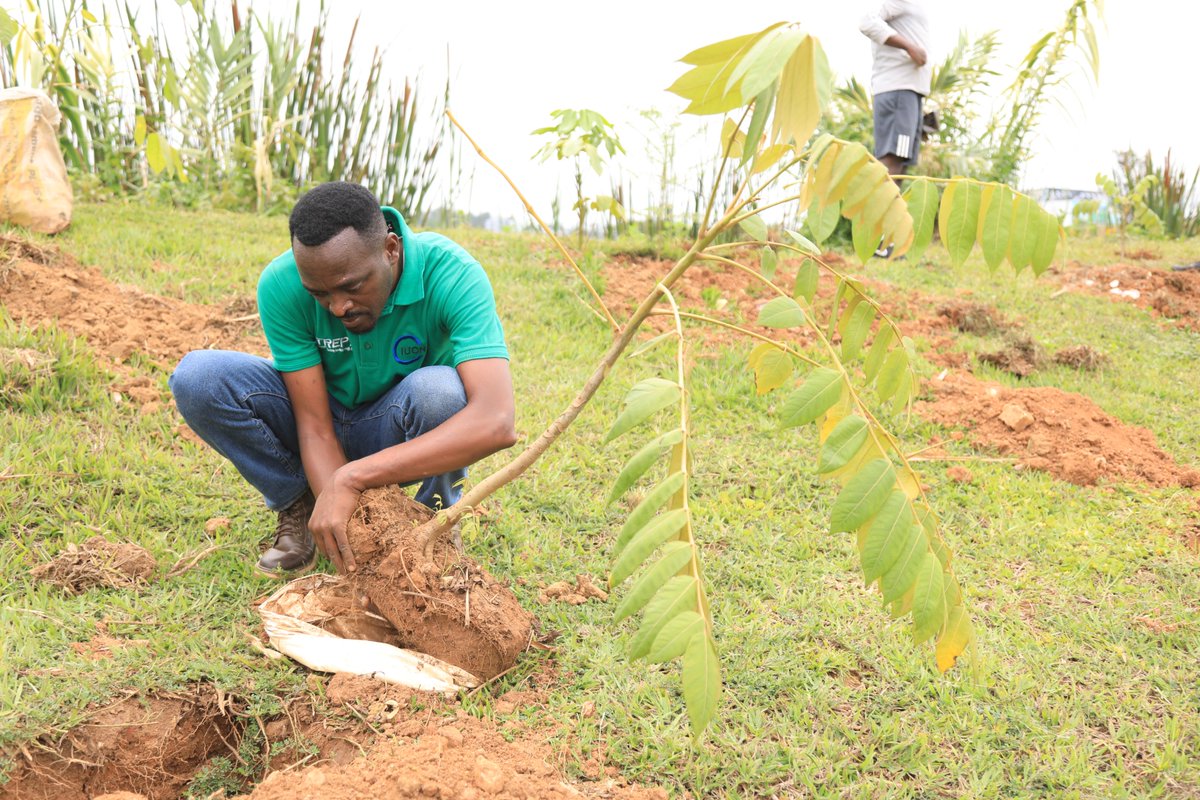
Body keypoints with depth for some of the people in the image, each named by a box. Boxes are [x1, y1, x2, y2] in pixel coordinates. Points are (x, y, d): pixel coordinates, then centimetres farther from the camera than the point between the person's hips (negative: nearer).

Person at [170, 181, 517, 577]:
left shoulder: (450, 274, -31)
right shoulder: (281, 285, -24)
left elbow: (496, 423, -45)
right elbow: (314, 423, -21)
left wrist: (352, 477, -48)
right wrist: (336, 503, -40)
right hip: (326, 422, 2)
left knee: (439, 390, -37)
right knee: (197, 377, -23)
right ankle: (299, 506, -2)